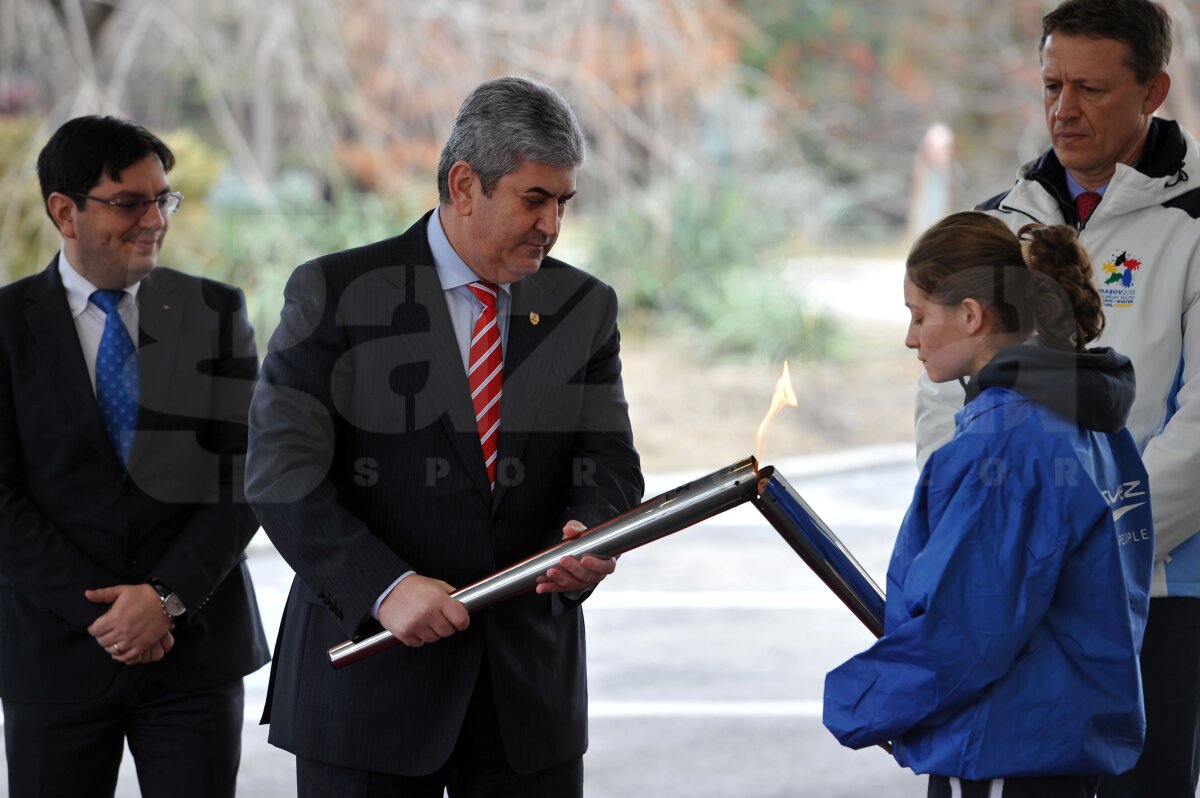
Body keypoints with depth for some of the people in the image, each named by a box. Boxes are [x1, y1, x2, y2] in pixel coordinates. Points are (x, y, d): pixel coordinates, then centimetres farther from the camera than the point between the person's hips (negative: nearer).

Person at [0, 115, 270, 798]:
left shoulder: (216, 313, 6)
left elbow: (242, 478, 0)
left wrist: (167, 598, -12)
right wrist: (99, 608, -13)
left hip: (195, 645, 1)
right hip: (58, 651, -1)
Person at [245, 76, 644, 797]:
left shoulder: (584, 307, 9)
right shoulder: (337, 294, -4)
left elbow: (608, 465, 4)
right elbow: (281, 473, -11)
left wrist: (587, 538, -19)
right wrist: (386, 587, -23)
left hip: (530, 683, 3)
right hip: (368, 675, -3)